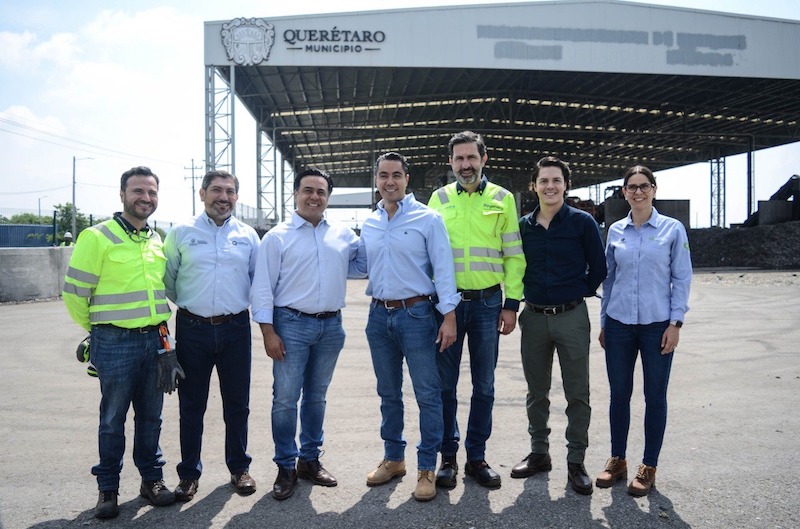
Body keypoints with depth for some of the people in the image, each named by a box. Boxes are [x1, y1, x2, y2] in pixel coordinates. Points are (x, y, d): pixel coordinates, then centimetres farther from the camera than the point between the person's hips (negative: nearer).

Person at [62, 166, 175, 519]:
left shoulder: (159, 241, 9)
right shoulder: (97, 237, -8)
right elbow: (74, 292, -6)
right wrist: (98, 328, 6)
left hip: (156, 340, 5)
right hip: (115, 344, -4)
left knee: (150, 417, 14)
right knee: (113, 418, 7)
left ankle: (151, 478, 28)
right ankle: (107, 488, 23)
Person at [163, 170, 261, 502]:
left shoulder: (248, 236, 5)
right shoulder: (181, 233, 1)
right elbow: (167, 278, 7)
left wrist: (238, 303, 8)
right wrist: (188, 304, 10)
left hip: (235, 328, 1)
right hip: (192, 329, -1)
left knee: (237, 403, 10)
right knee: (191, 405, 8)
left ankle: (239, 467, 26)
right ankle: (189, 473, 23)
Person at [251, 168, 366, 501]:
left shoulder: (343, 234, 8)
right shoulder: (277, 237, -2)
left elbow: (359, 266, 17)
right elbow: (263, 287, -5)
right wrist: (268, 331, -11)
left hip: (331, 326, 4)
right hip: (292, 325, -3)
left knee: (316, 397, 15)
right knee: (285, 398, 0)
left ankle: (310, 460, 29)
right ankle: (285, 467, 15)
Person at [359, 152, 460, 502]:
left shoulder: (427, 218, -6)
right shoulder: (368, 224, 9)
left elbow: (443, 269, -9)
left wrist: (448, 316, -14)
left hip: (416, 314, -5)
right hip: (379, 315, 5)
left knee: (427, 394, 0)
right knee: (388, 393, 16)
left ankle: (427, 468, 14)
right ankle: (393, 458, 31)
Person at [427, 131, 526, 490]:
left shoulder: (502, 199, 4)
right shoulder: (438, 199, 6)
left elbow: (514, 255, 4)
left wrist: (511, 304, -2)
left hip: (488, 302, 0)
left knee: (484, 386, 8)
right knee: (445, 384, 5)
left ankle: (477, 457, 22)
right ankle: (448, 457, 20)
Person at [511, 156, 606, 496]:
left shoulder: (582, 222, -4)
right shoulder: (524, 226, 5)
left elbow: (598, 268, 1)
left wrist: (581, 292, 4)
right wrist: (524, 298, 9)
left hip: (571, 317, -3)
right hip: (533, 317, 3)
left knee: (577, 394, 4)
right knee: (536, 391, 13)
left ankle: (576, 462, 16)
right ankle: (539, 453, 28)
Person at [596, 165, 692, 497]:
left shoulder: (672, 229, -1)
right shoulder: (615, 231, 7)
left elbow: (682, 279, -1)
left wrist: (675, 323, -8)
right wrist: (604, 322, 11)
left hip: (657, 325, -2)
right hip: (619, 324, 3)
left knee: (655, 396, 6)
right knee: (619, 394, 9)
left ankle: (648, 467, 19)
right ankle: (617, 460, 23)